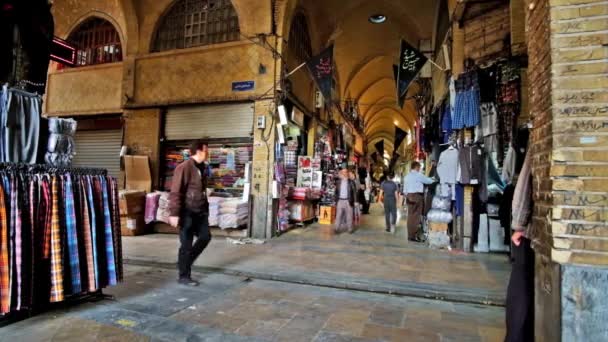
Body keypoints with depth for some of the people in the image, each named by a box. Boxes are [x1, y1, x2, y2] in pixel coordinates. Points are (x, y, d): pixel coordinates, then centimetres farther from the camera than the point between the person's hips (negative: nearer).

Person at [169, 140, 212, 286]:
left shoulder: (203, 167, 10)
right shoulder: (184, 168, -16)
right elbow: (175, 192, -18)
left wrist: (206, 208, 20)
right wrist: (174, 213, -20)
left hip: (200, 211, 8)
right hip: (187, 212, -8)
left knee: (205, 236, 9)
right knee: (186, 244, 1)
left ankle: (186, 260, 29)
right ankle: (184, 276, 14)